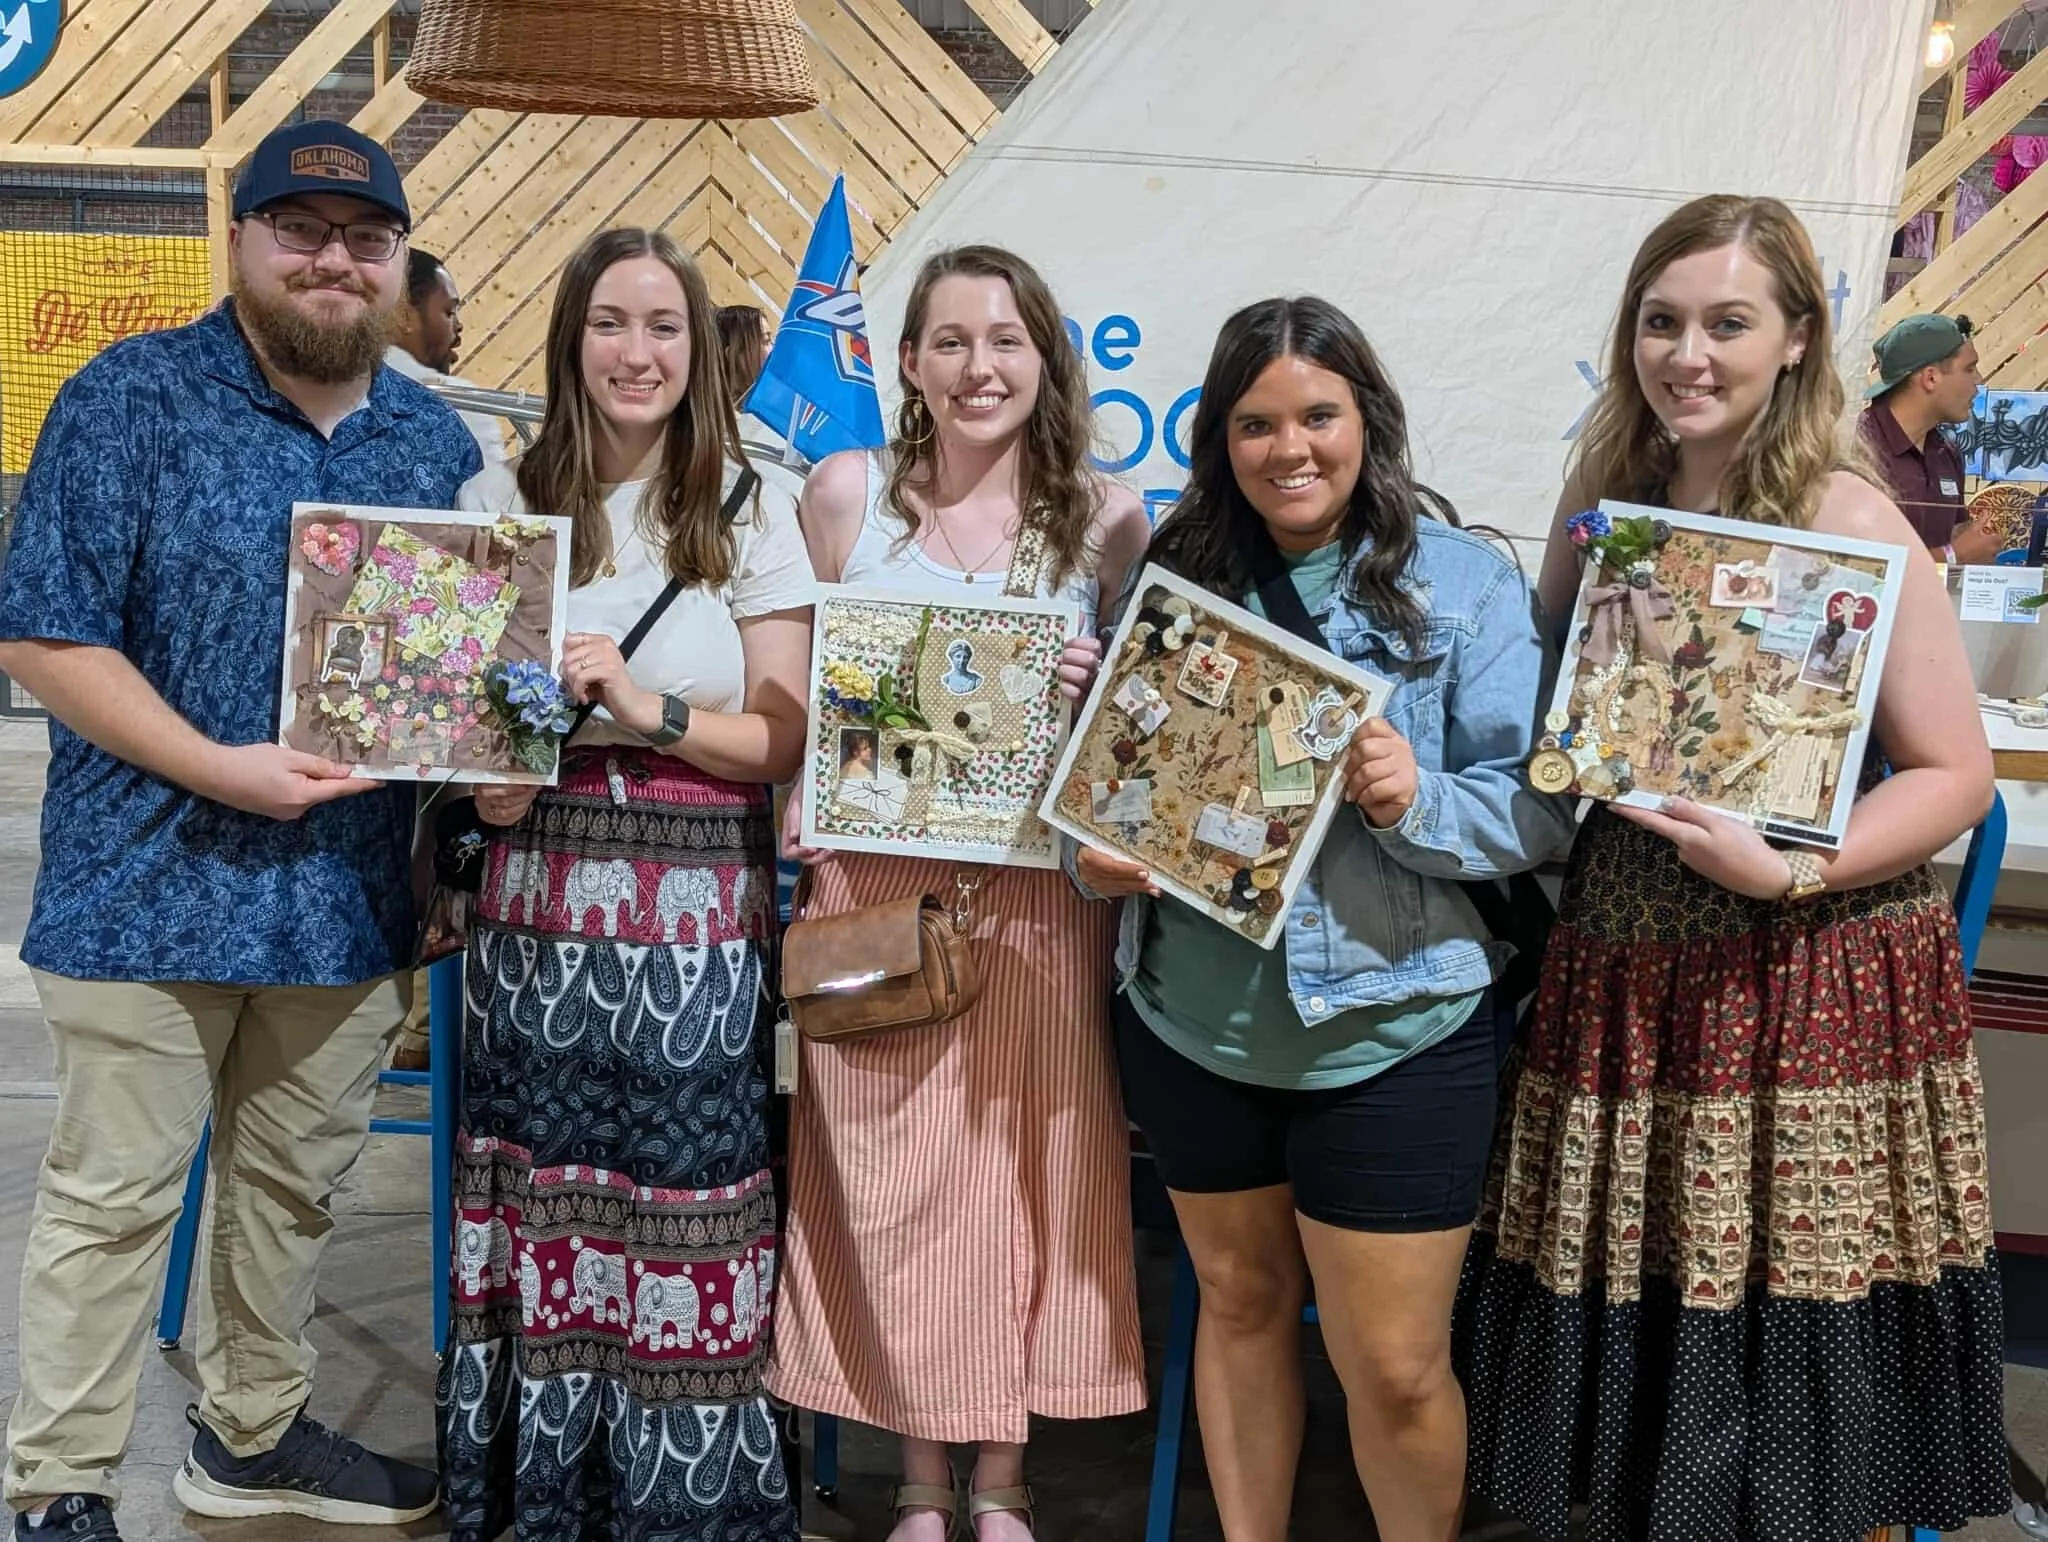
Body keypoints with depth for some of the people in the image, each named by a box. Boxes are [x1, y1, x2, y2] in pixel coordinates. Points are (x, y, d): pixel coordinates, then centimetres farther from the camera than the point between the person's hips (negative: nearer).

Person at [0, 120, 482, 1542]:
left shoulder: (436, 441, 10)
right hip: (156, 887, -5)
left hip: (353, 892, 5)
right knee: (114, 1197, 5)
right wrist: (216, 767, -19)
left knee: (298, 1186, 18)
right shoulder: (134, 398, -6)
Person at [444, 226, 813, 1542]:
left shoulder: (750, 514, 4)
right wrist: (493, 771, -8)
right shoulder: (503, 503, 8)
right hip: (540, 908, 2)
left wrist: (645, 708, -14)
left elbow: (784, 741, 1)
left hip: (697, 924, -1)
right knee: (542, 1208, 5)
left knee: (683, 1216, 0)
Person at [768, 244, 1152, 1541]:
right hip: (873, 882, 0)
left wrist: (1103, 694, -13)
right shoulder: (847, 493, 2)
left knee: (1022, 1175, 7)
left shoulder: (1108, 519, 1)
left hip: (1035, 895, 0)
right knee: (889, 1177, 6)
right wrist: (792, 823, -4)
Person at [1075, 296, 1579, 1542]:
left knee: (1393, 1369, 4)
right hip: (1194, 1019, 4)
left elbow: (1542, 809, -9)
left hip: (1392, 1030, -3)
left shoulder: (1464, 581, -6)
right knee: (1240, 1303, 20)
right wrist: (1095, 850, -11)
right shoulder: (1176, 577, 4)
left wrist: (1422, 801, -28)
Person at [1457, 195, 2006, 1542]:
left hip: (1813, 987, -5)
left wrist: (1790, 872, -22)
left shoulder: (1846, 518, -8)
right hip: (1624, 977, 5)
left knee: (1788, 1352, 3)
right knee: (1632, 1329, 12)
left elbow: (1955, 773, -9)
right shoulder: (1607, 498, 8)